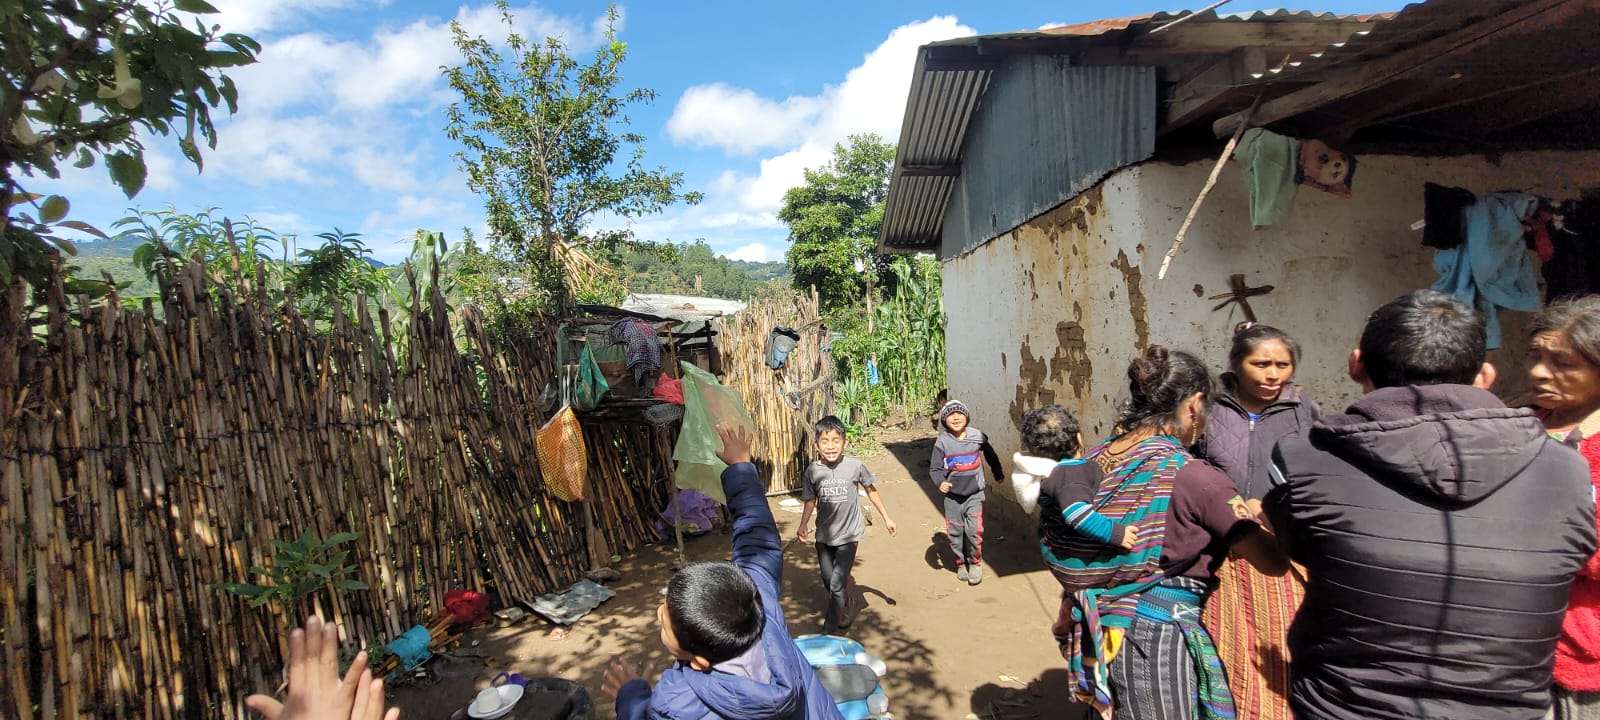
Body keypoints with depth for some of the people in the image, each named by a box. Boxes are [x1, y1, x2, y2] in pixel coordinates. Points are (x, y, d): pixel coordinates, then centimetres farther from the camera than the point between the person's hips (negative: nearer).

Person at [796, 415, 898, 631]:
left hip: (848, 534, -3)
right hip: (823, 536, 3)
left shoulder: (854, 466, -13)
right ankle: (844, 609, 45)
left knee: (838, 583, -11)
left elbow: (871, 490, 3)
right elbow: (810, 502, 3)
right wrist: (803, 527, -13)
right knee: (828, 581, 15)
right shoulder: (812, 471, -8)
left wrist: (886, 518, 9)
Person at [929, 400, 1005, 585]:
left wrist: (998, 472, 28)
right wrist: (940, 482, -27)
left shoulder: (977, 436, -4)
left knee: (975, 532, -7)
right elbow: (934, 468, -7)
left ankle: (976, 563, 16)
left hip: (974, 494, 0)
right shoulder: (942, 442, -9)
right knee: (955, 533, 8)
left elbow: (990, 455, 15)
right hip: (952, 496, 0)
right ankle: (960, 563, 30)